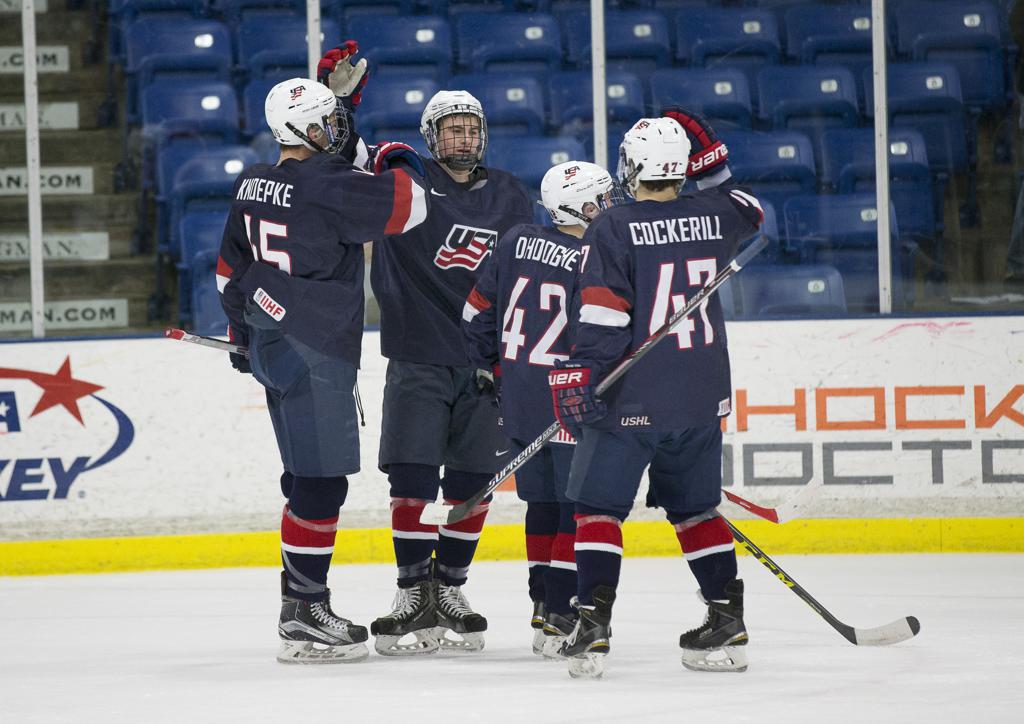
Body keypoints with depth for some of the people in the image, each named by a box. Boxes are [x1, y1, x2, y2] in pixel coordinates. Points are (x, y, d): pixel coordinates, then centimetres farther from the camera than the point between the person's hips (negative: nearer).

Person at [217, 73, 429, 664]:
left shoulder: (253, 186, 11)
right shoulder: (326, 185, -17)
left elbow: (232, 268, 21)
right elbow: (407, 207, -18)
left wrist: (243, 332, 32)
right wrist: (398, 164, 3)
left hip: (272, 344, 10)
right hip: (313, 355, -10)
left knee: (308, 478, 17)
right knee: (321, 483, -8)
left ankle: (300, 604, 22)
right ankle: (304, 618, -9)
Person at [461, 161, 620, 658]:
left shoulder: (515, 243, 6)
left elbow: (478, 315, 12)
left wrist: (501, 371, 23)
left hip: (519, 398, 7)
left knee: (544, 501, 17)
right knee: (580, 506, -2)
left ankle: (543, 606, 23)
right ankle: (558, 619, -7)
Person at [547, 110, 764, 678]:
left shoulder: (612, 230, -10)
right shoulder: (712, 217, 3)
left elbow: (600, 320, -15)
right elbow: (748, 212, 29)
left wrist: (578, 380, -10)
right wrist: (711, 161, 22)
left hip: (632, 399, -5)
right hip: (702, 398, 5)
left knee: (599, 506, 0)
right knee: (696, 508, 16)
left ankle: (593, 627, -11)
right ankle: (727, 622, 14)